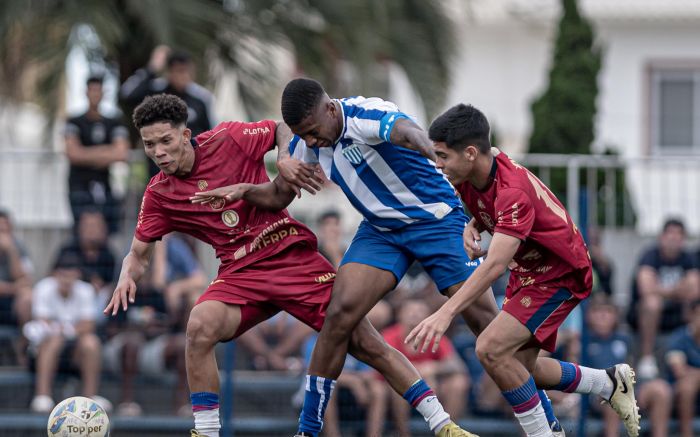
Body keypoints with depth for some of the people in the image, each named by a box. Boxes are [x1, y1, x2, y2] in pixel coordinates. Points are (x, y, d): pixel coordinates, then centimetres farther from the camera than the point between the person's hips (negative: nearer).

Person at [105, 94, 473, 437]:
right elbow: (138, 253, 8)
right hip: (240, 273, 2)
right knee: (200, 327, -30)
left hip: (291, 251, -2)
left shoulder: (227, 139, -7)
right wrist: (127, 277, -14)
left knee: (367, 345, -7)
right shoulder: (159, 194, 1)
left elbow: (285, 129, 4)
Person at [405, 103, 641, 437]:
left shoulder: (513, 191, -34)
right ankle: (611, 382, 33)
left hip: (559, 275, -10)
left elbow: (495, 265, -43)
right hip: (527, 270, 10)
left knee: (491, 349, -24)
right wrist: (472, 228, -8)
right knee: (519, 368, 14)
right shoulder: (469, 176, -7)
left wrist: (446, 313, -52)